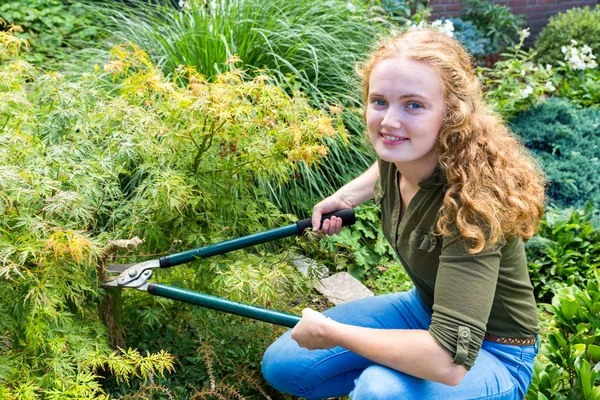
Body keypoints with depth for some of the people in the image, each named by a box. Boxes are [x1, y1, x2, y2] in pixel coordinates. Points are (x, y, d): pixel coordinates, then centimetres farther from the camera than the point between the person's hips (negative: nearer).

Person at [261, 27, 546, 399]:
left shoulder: (471, 198, -34)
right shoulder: (398, 155, -14)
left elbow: (448, 360, -40)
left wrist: (329, 331, -29)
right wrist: (345, 196, 1)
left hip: (492, 354, -6)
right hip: (424, 310, 6)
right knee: (281, 365, 0)